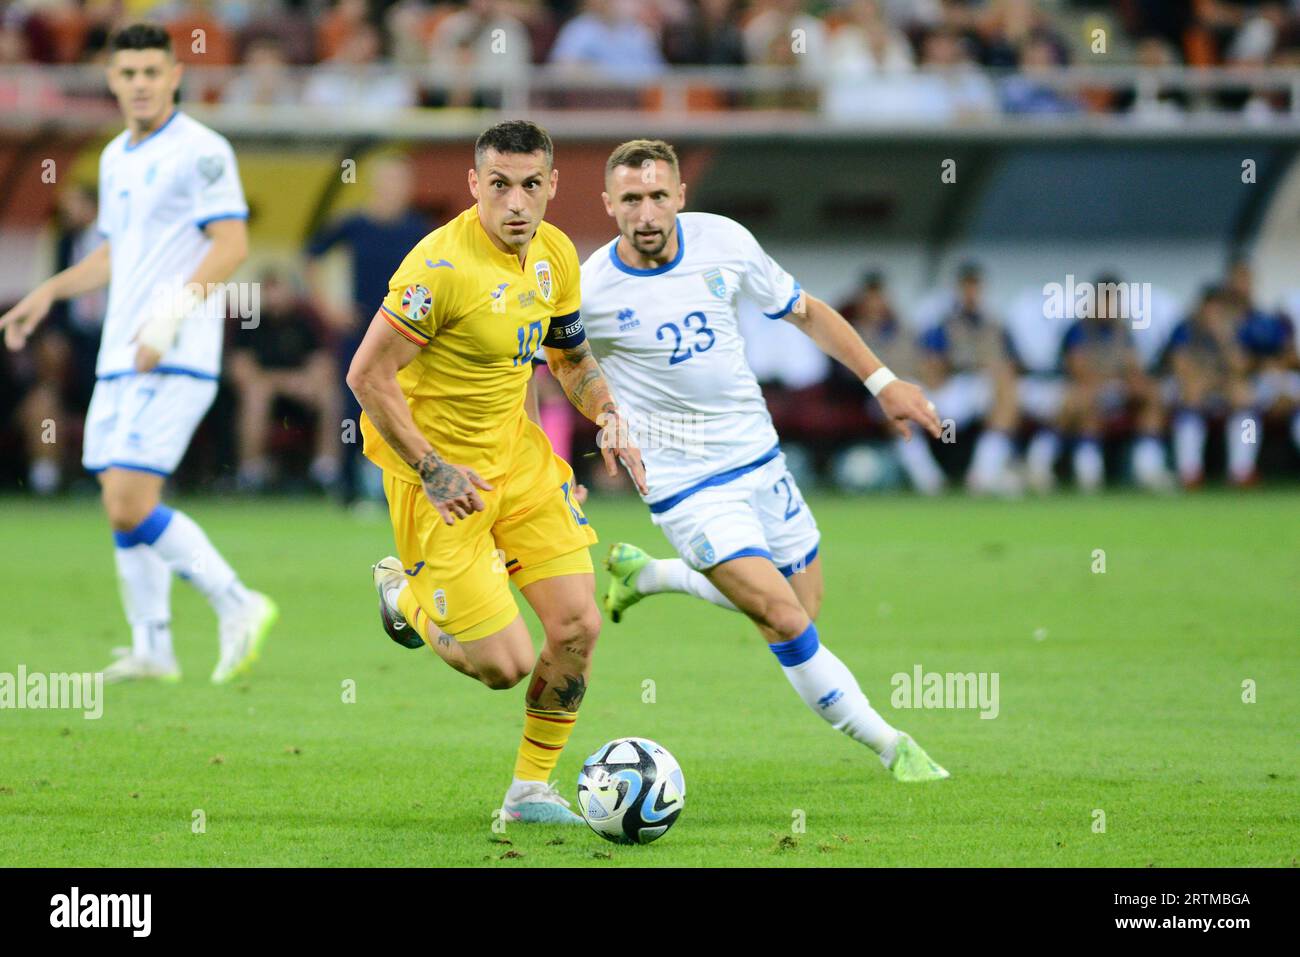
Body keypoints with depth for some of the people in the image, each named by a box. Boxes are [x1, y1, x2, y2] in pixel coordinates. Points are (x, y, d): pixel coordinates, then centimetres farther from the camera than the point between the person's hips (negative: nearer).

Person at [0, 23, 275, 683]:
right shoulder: (116, 158, 17)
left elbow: (232, 244, -17)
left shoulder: (201, 151, -9)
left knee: (131, 504, -16)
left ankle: (235, 605, -6)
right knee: (122, 506, 7)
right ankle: (152, 649, 13)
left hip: (174, 359, -8)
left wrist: (173, 313, -25)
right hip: (119, 358, 8)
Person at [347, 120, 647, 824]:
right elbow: (367, 376, -21)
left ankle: (531, 790, 16)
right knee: (505, 664, -7)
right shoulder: (442, 265, -24)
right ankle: (406, 597, 25)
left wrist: (608, 417, 1)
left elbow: (571, 357, 19)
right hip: (440, 471, -7)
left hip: (515, 450, 7)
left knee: (578, 626, -2)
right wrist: (432, 471, -23)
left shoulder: (555, 255, 0)